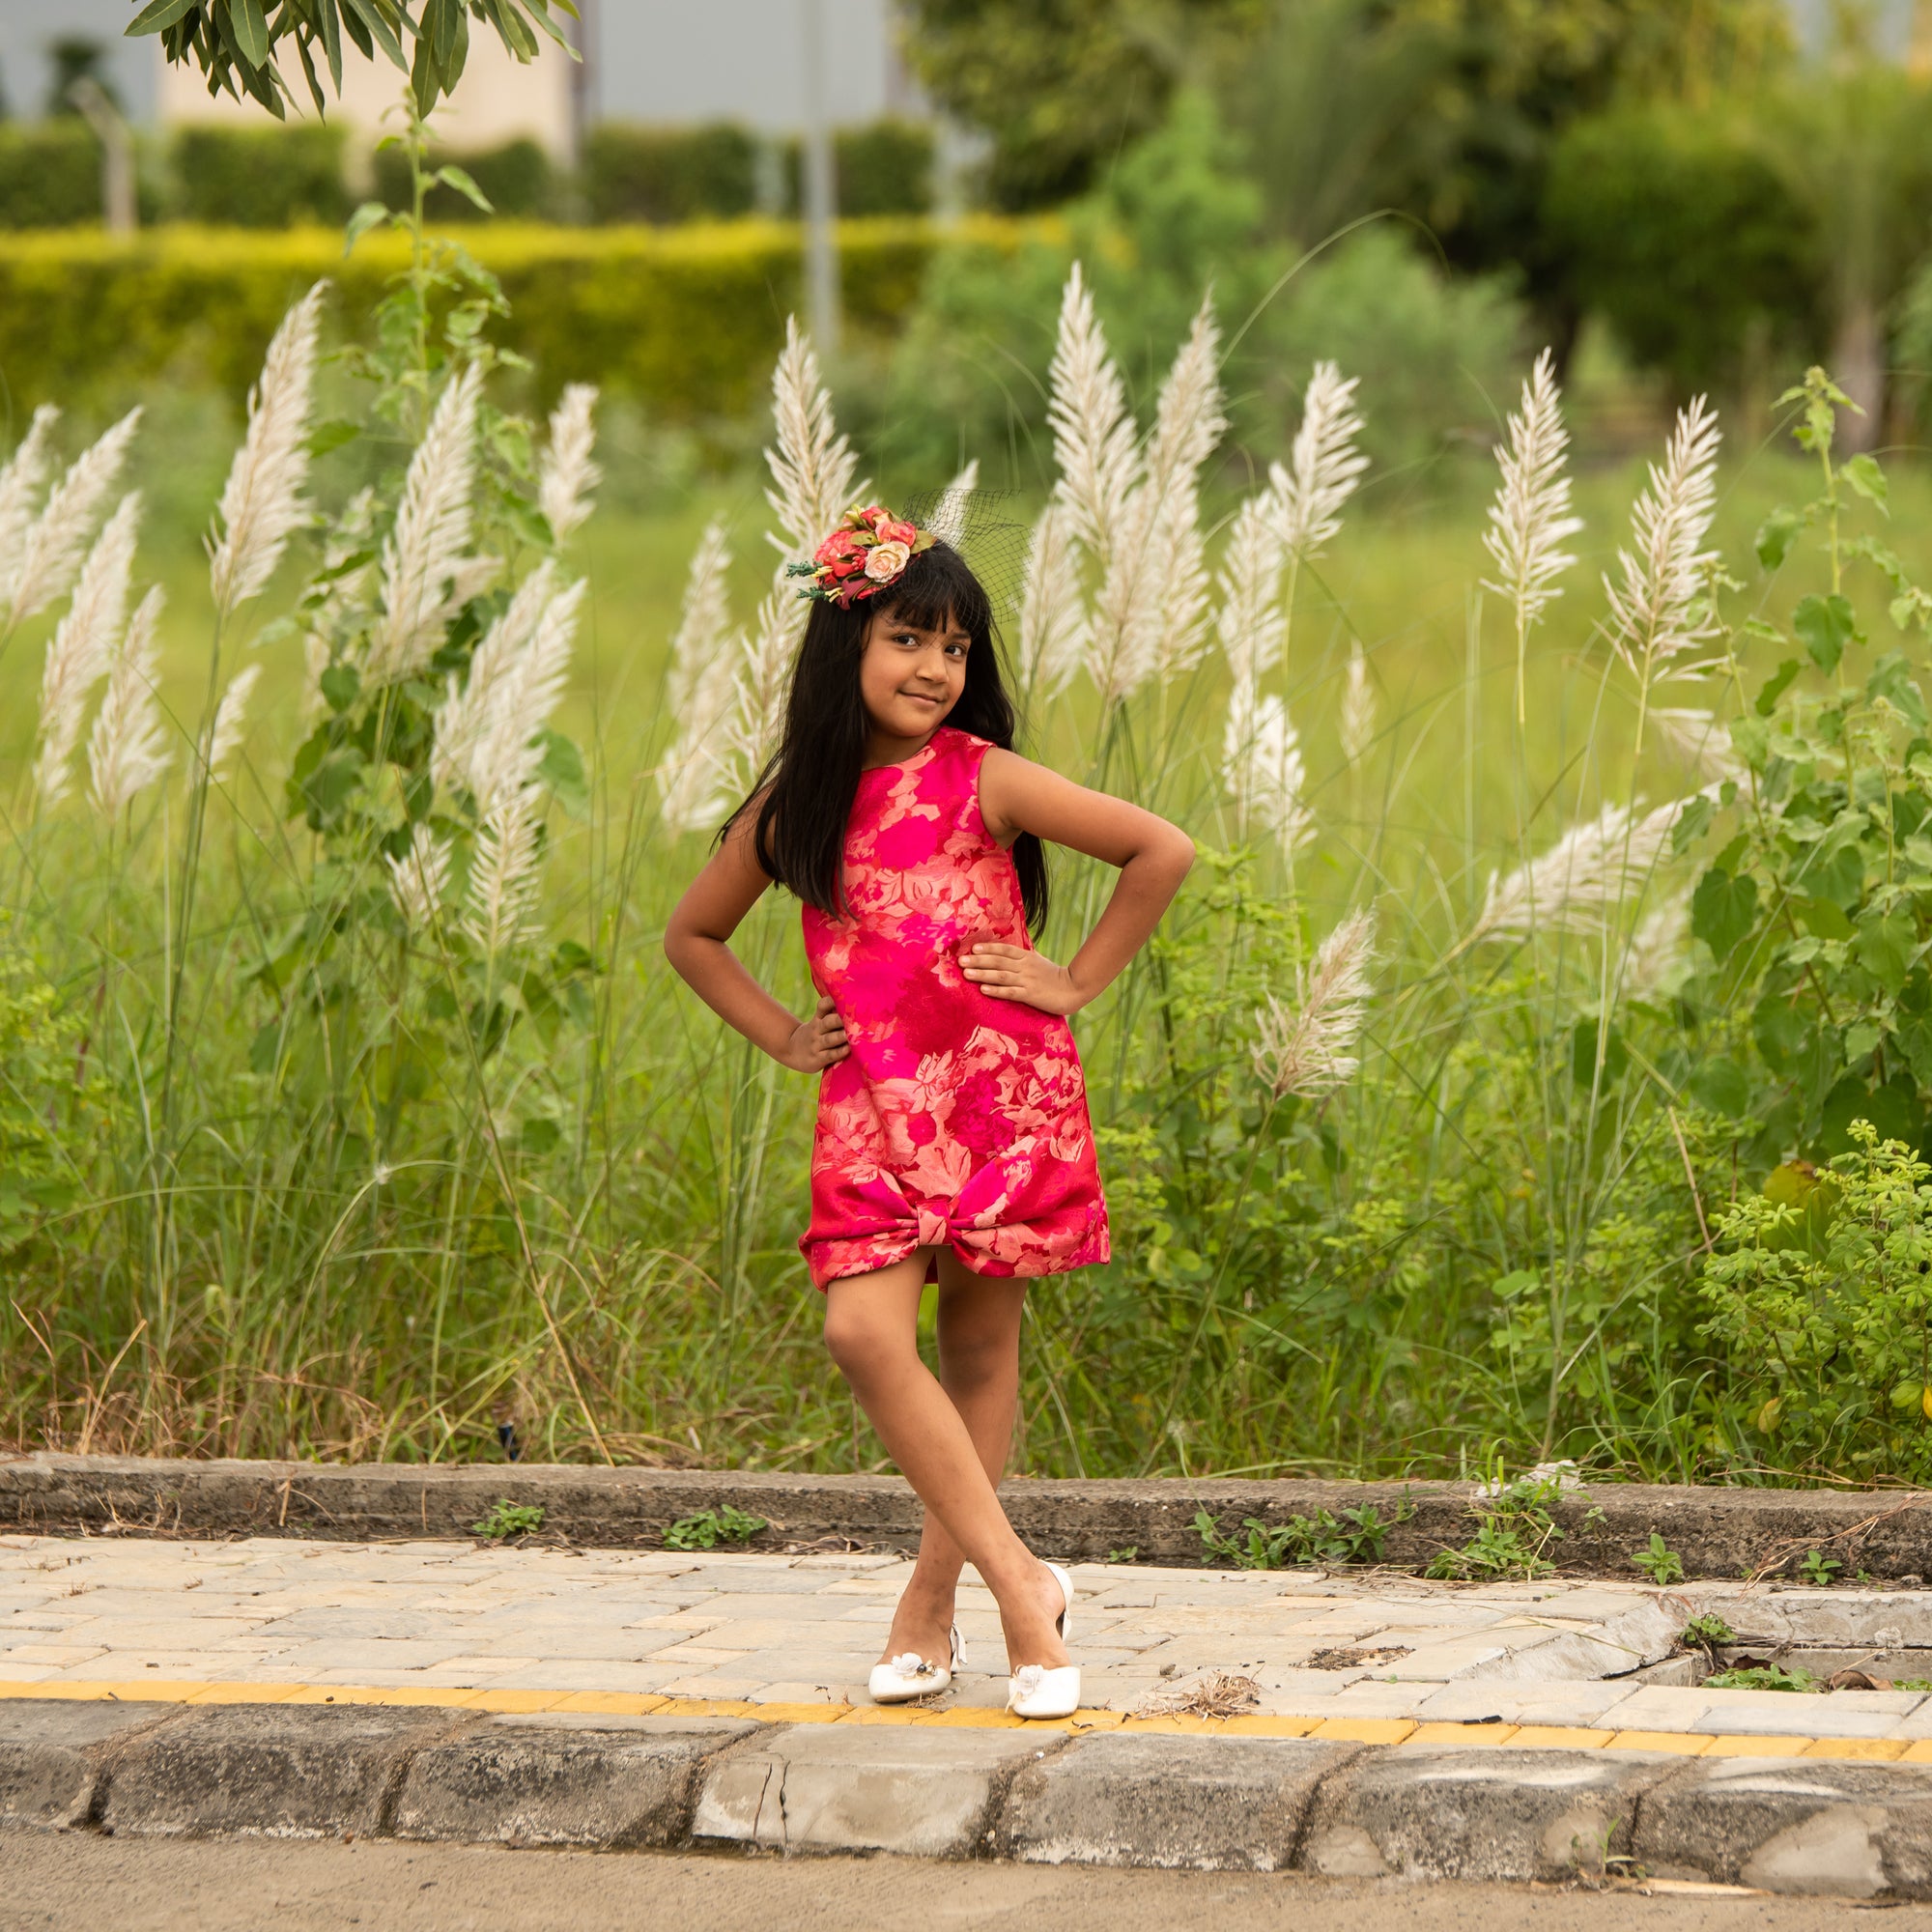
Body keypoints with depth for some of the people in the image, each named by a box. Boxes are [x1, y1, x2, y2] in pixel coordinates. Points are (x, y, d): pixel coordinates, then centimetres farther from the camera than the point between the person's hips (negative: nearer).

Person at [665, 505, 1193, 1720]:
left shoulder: (984, 781, -4)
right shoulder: (795, 808, 6)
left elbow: (1164, 852, -5)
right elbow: (694, 936, 21)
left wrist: (1077, 984, -4)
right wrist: (782, 1035, 10)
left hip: (1000, 1094, -2)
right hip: (873, 1107, 2)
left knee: (980, 1349, 3)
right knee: (865, 1332, -16)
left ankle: (933, 1601, 16)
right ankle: (1023, 1584, -12)